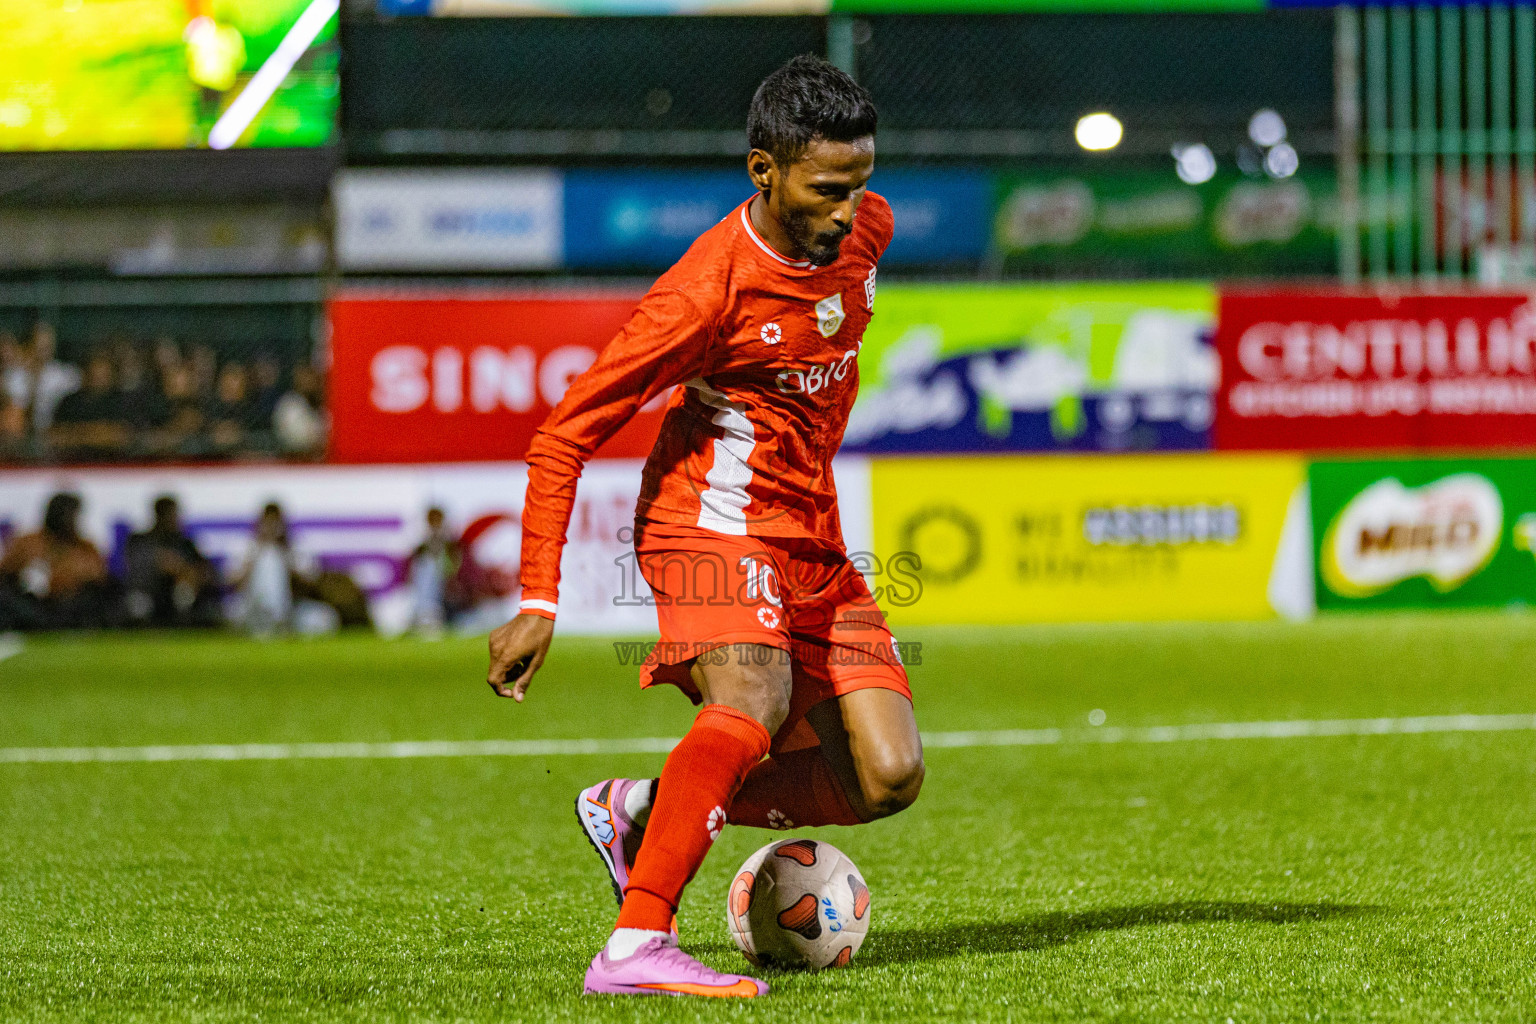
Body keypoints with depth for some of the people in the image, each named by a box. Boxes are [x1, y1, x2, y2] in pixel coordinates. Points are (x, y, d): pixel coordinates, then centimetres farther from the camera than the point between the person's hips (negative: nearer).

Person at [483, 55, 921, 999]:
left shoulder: (865, 229, -1)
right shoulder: (707, 290, -21)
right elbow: (564, 437, -17)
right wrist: (540, 602, -22)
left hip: (812, 539, 7)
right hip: (714, 521, -7)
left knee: (887, 780, -4)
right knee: (756, 700, -35)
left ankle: (642, 811, 10)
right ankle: (635, 949, -40)